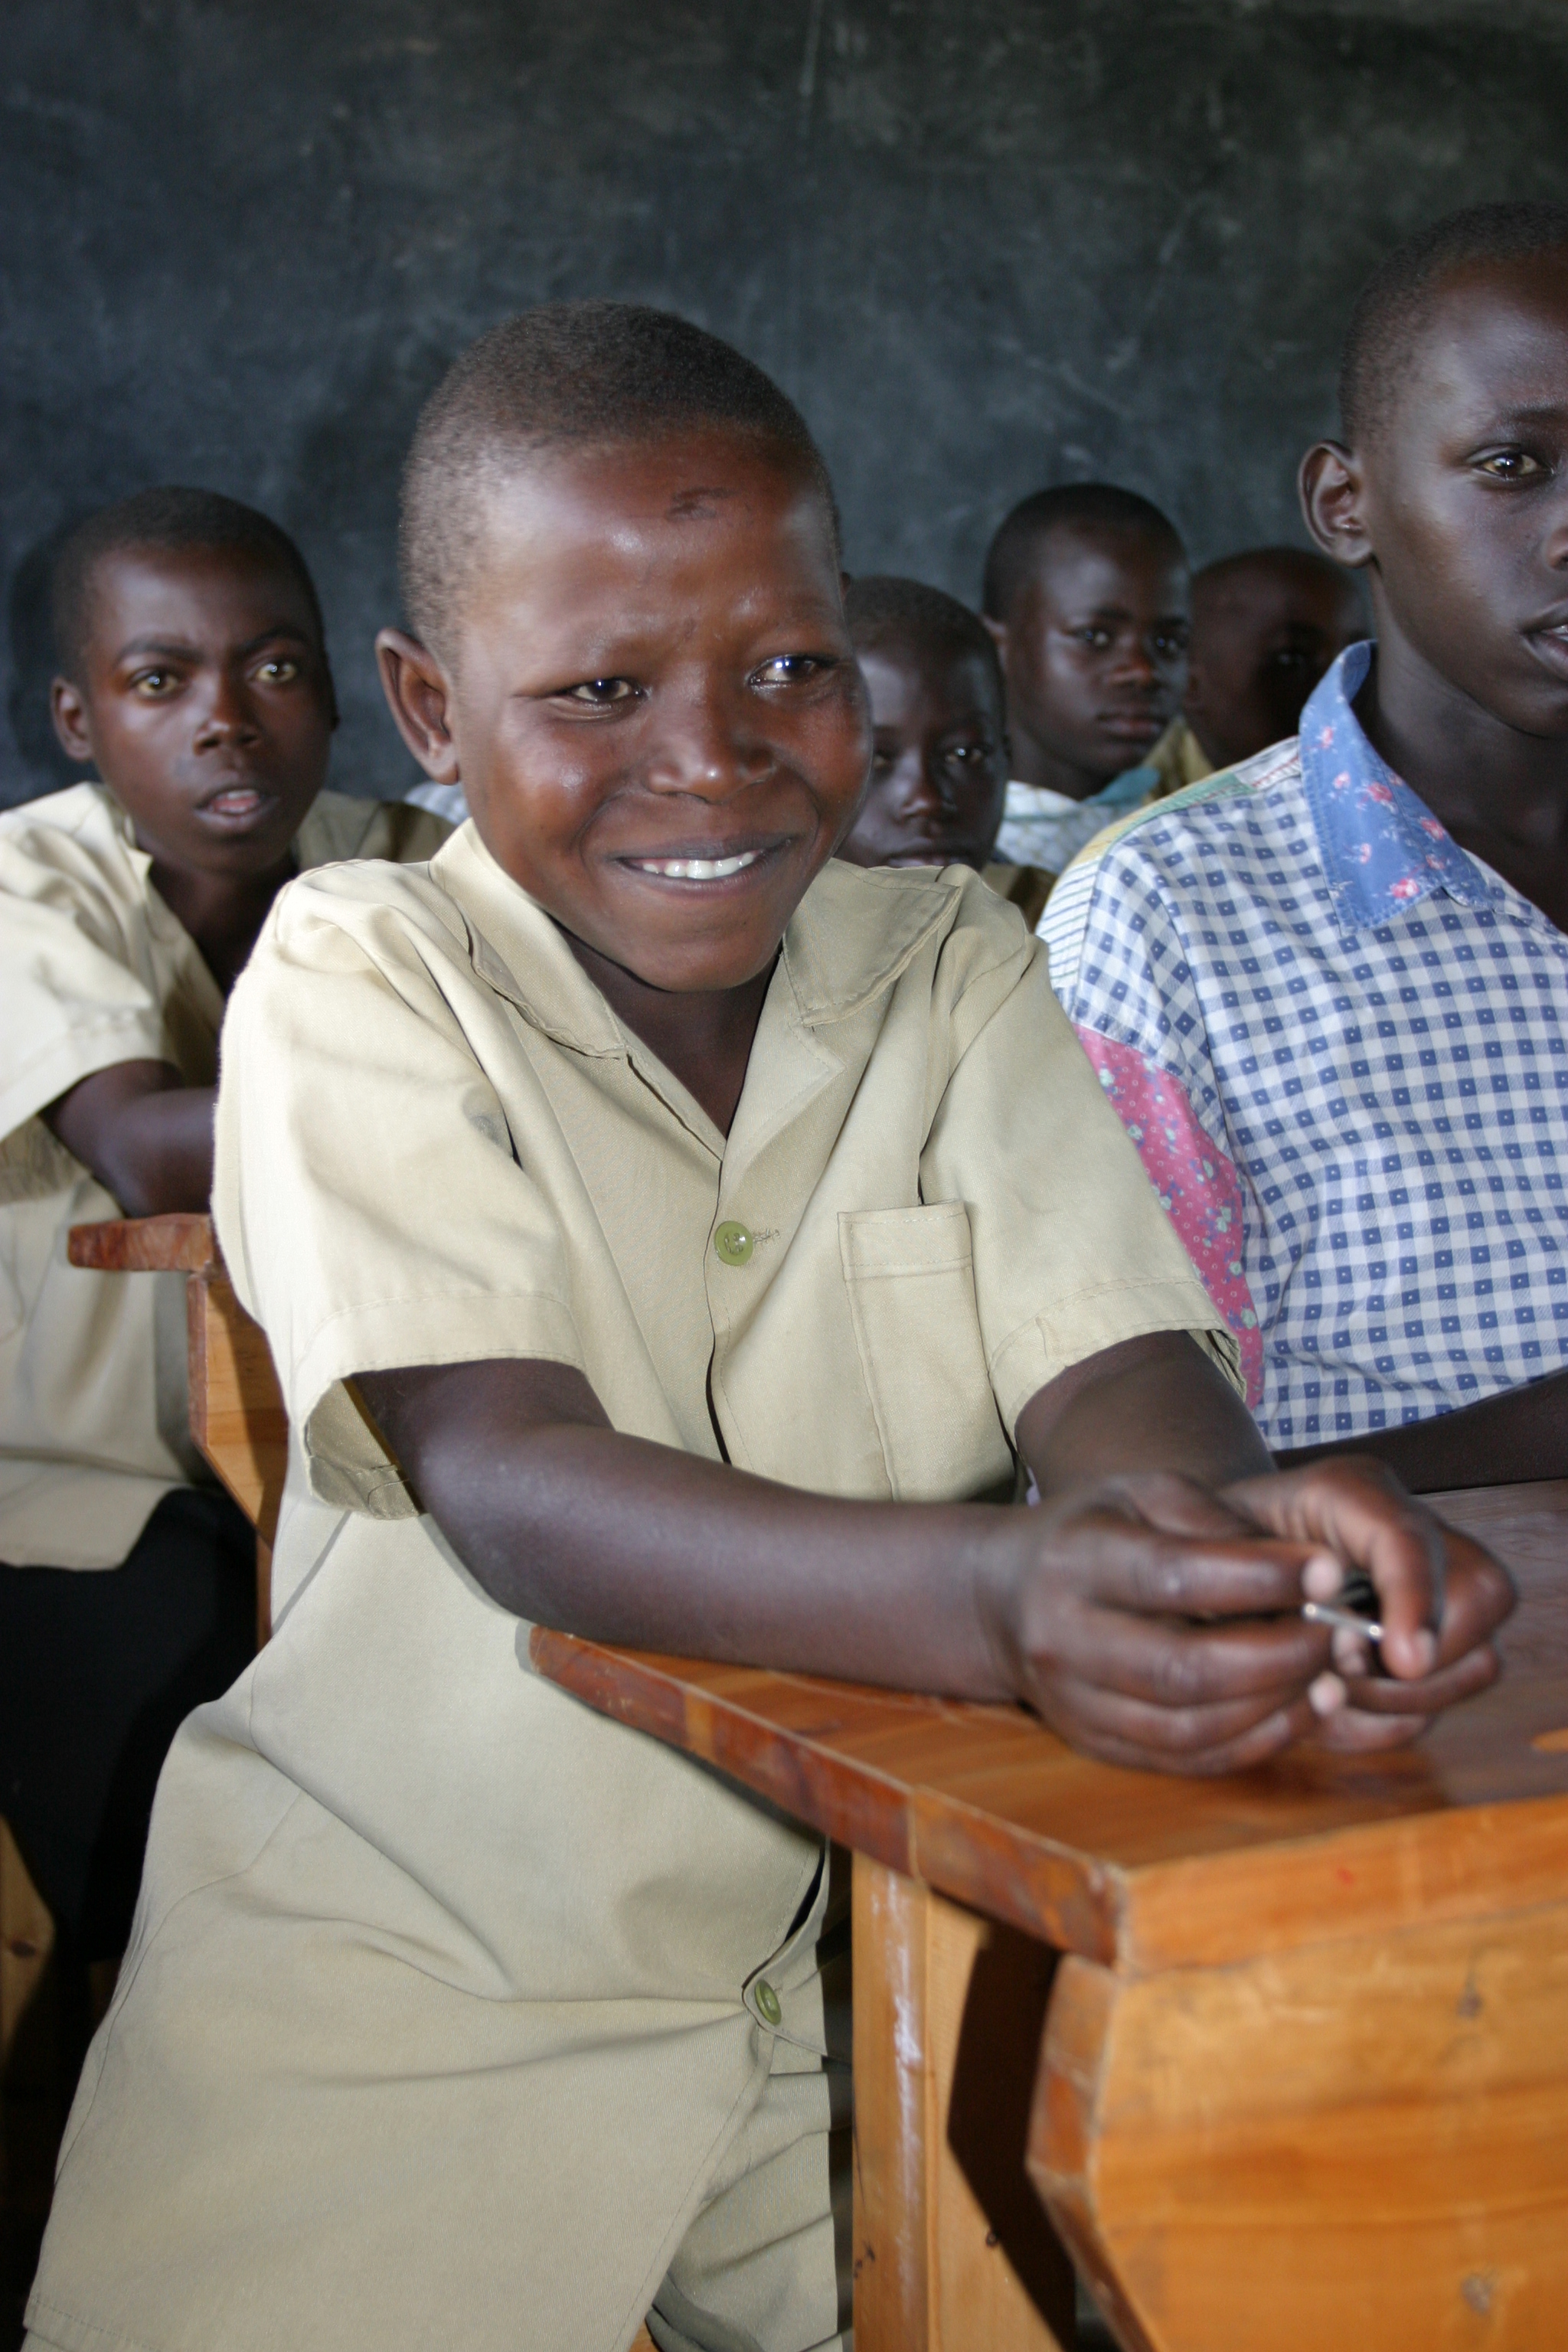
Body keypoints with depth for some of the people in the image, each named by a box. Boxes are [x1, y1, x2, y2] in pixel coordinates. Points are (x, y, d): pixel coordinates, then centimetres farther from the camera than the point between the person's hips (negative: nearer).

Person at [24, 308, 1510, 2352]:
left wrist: (1211, 1522, -37)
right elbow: (510, 1486, -25)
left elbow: (1114, 1367, -11)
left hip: (867, 1952, 3)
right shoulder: (360, 979, -13)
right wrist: (1004, 1601, -42)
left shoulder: (954, 967, -1)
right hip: (394, 2000, -2)